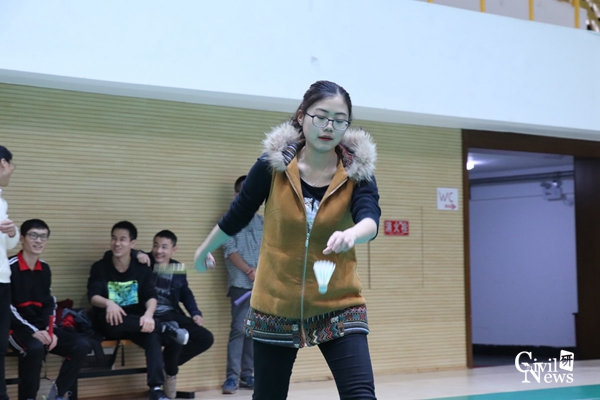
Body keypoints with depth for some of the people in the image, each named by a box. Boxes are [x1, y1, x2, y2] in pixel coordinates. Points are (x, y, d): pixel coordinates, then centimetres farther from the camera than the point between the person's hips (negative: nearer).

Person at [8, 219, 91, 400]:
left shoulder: (44, 269, 12)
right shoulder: (10, 267, -10)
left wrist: (49, 330, -5)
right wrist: (32, 331, -22)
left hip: (40, 326, 7)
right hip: (16, 327, -7)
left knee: (81, 345, -12)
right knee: (35, 347, -39)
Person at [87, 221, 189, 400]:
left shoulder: (142, 269, 4)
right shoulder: (100, 267, 0)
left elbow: (151, 297, -8)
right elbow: (93, 297, -14)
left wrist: (148, 315, -32)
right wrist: (108, 303, -39)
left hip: (136, 323, 1)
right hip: (109, 324, -1)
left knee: (152, 333, -32)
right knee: (109, 318, -38)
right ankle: (165, 329, -27)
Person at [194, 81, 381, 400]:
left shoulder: (357, 170, -8)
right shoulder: (273, 164, -9)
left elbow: (370, 218, -26)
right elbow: (237, 215, 6)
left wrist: (351, 235, -49)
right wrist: (204, 250, 20)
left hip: (338, 305, 0)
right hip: (276, 305, 0)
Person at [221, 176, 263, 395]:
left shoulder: (261, 221, 16)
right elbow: (230, 250, -7)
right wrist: (250, 271, -13)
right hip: (241, 284, -5)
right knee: (239, 329, -10)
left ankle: (247, 375, 12)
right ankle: (232, 377, -8)